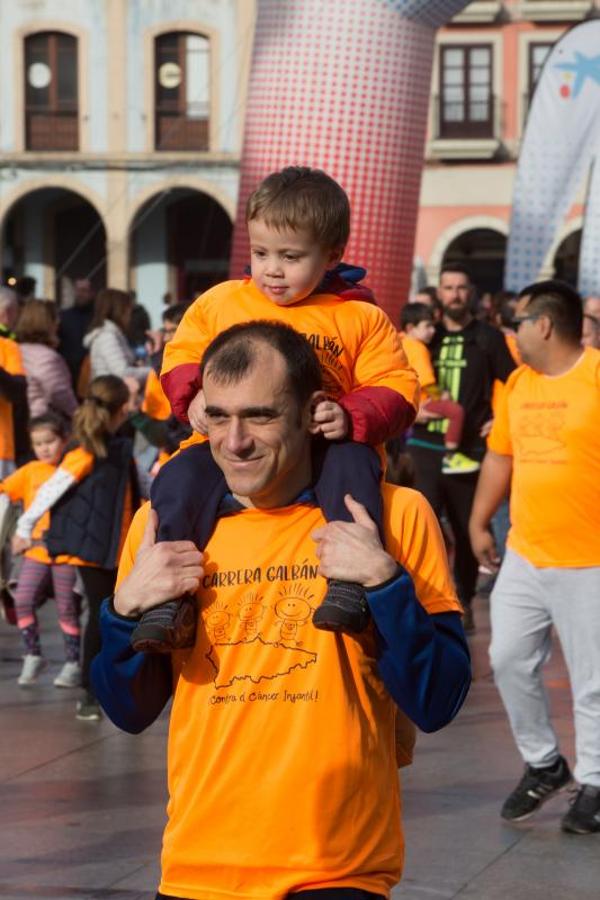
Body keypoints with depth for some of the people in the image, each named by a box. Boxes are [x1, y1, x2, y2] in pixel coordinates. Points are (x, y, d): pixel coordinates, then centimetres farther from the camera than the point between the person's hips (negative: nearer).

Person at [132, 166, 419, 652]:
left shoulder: (361, 318, 5)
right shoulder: (219, 303, 11)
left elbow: (396, 390, 1)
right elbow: (182, 356, 17)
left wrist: (352, 417, -20)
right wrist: (194, 396, -7)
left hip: (321, 448, -1)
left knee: (352, 464, -34)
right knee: (179, 477, -26)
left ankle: (351, 580, -36)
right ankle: (170, 595, -26)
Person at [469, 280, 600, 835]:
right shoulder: (518, 384, 10)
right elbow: (500, 457, 19)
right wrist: (479, 523, 19)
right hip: (524, 556, 7)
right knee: (509, 661, 7)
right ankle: (543, 765, 25)